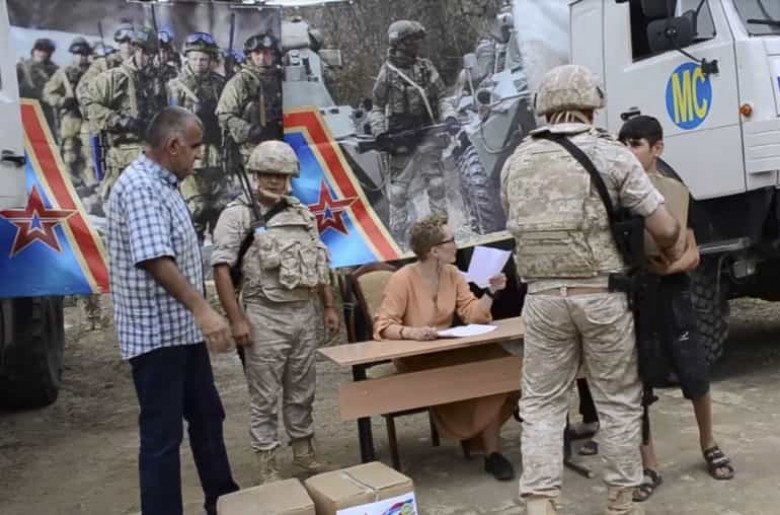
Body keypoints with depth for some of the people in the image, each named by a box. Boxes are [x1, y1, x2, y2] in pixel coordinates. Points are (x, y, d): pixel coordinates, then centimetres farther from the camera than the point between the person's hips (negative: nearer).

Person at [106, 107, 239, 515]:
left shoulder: (163, 184, 12)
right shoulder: (140, 186, -19)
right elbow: (154, 260, -30)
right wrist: (203, 309, -34)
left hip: (182, 329, 10)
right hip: (157, 333, -10)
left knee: (207, 417, 19)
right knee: (163, 433, 0)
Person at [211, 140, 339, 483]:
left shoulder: (303, 214, 13)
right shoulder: (238, 214, -5)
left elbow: (318, 264, 18)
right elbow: (221, 268, -11)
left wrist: (330, 306, 13)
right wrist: (237, 319, -17)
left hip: (305, 314, 5)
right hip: (265, 316, -5)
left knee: (302, 391, 15)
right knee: (265, 396, 3)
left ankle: (304, 452, 29)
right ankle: (267, 464, 14)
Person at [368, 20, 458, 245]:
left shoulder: (426, 68, 6)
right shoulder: (387, 73, -1)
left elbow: (441, 98, 11)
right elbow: (377, 107, 4)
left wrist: (449, 117, -7)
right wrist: (380, 133, -7)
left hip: (428, 137, 3)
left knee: (437, 185, 7)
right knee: (398, 190, 1)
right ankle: (399, 239, 10)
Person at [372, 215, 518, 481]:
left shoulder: (452, 274, 5)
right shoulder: (402, 279, -15)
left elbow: (473, 314, 3)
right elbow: (383, 326, -20)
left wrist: (491, 292, -11)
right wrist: (411, 332, -37)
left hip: (447, 352, 6)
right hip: (414, 359, -6)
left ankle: (492, 451, -11)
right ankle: (491, 451, -8)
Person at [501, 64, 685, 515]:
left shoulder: (518, 161, 7)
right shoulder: (612, 154, -4)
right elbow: (666, 229, -5)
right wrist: (675, 257, 16)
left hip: (543, 297, 2)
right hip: (602, 295, -2)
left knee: (542, 403, 11)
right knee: (619, 401, 13)